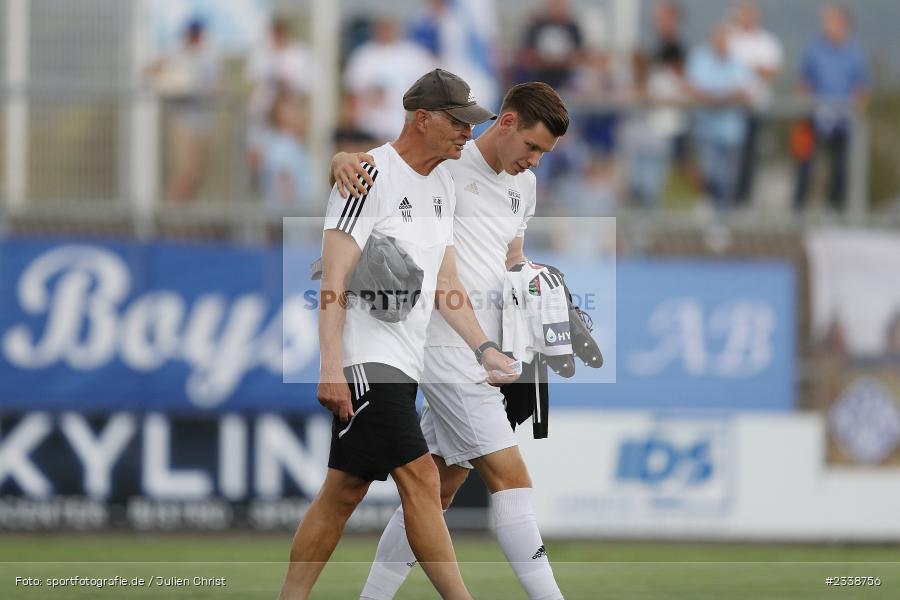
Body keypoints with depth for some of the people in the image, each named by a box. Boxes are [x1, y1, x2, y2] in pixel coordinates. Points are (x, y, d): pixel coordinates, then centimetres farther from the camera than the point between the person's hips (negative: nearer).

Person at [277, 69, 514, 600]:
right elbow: (335, 275, -16)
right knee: (420, 479, -14)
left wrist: (484, 349, 9)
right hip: (367, 358, -9)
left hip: (402, 365, 9)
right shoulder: (372, 175, -12)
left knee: (345, 491, 8)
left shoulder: (442, 184, 16)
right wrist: (332, 366, -23)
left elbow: (446, 281, 20)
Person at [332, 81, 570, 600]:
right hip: (448, 346, -8)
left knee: (438, 489, 11)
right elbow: (353, 162, -1)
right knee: (510, 476, -12)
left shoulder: (524, 184, 16)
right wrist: (346, 163, -25)